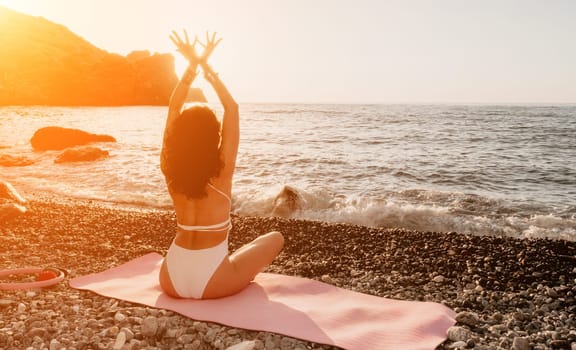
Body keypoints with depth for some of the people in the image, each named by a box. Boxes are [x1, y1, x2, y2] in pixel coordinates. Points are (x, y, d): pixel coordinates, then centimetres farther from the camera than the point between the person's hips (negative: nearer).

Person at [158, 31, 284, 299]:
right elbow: (232, 109, -4)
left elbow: (173, 109, 4)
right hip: (212, 283, -4)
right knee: (275, 238, 16)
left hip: (172, 281, 4)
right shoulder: (222, 170, -13)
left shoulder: (171, 170, -3)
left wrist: (192, 65, 2)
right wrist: (206, 66, 0)